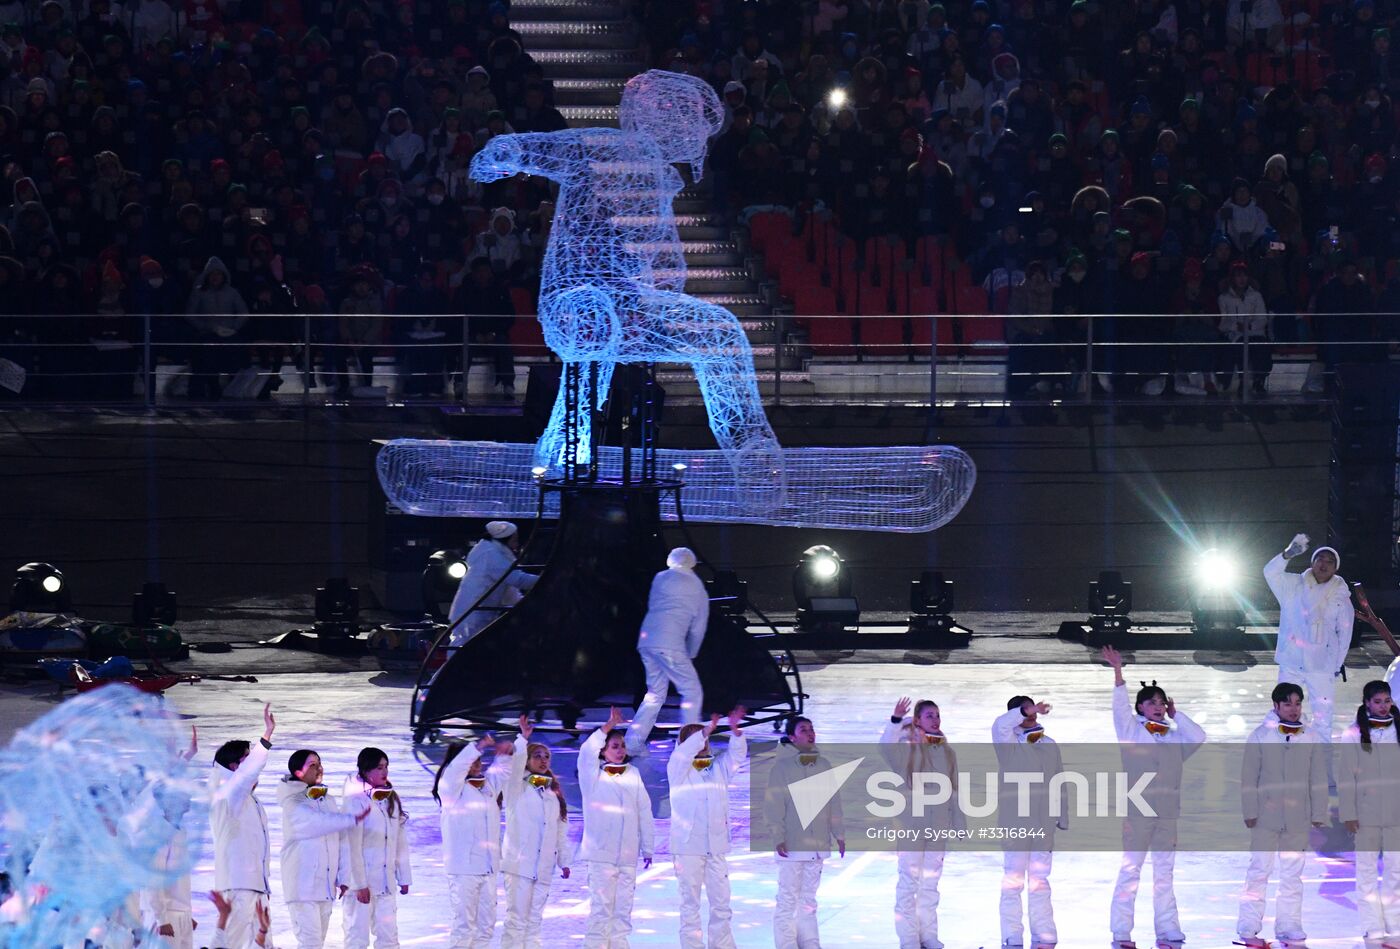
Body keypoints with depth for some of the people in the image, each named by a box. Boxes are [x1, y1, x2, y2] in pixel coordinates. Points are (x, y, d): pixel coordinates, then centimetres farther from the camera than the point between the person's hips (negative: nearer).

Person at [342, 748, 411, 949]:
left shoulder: (391, 799, 10)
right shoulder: (356, 800, -11)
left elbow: (400, 841, 15)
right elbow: (353, 846, -13)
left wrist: (404, 878, 13)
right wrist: (360, 884, -15)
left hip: (386, 882, 6)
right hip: (362, 882, -6)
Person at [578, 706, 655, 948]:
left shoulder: (633, 774, 13)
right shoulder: (593, 775, 3)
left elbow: (644, 811, 15)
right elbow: (587, 752, -17)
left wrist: (647, 847, 13)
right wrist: (609, 726, -21)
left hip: (628, 854, 4)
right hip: (601, 853, -4)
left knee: (623, 906, 6)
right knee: (601, 905, -8)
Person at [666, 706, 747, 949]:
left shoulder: (719, 767, 14)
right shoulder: (677, 768, 3)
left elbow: (737, 754, 1)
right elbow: (683, 753, -16)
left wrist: (735, 731, -18)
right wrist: (707, 730, -27)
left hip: (716, 845, 4)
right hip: (687, 845, -4)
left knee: (721, 902, 3)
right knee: (690, 902, -2)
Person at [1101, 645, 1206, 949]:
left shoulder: (1174, 736, 15)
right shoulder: (1131, 730, 5)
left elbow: (1198, 737, 3)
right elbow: (1120, 706, -7)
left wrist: (1176, 715, 9)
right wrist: (1118, 671, -15)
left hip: (1167, 810, 4)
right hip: (1138, 810, -4)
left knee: (1164, 872, 7)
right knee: (1130, 869, -6)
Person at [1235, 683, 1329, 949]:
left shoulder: (1310, 739, 6)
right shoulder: (1260, 736, 0)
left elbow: (1318, 780, 9)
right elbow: (1248, 777, -1)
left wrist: (1318, 814, 6)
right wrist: (1250, 811, -6)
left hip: (1297, 819, 2)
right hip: (1266, 817, -2)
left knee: (1293, 875, 7)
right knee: (1258, 871, -2)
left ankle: (1289, 927, 13)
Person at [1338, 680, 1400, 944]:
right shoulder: (1354, 734, -3)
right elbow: (1346, 776, -3)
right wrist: (1348, 813, -7)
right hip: (1366, 812, -2)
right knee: (1367, 872, 1)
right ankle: (1373, 929, 3)